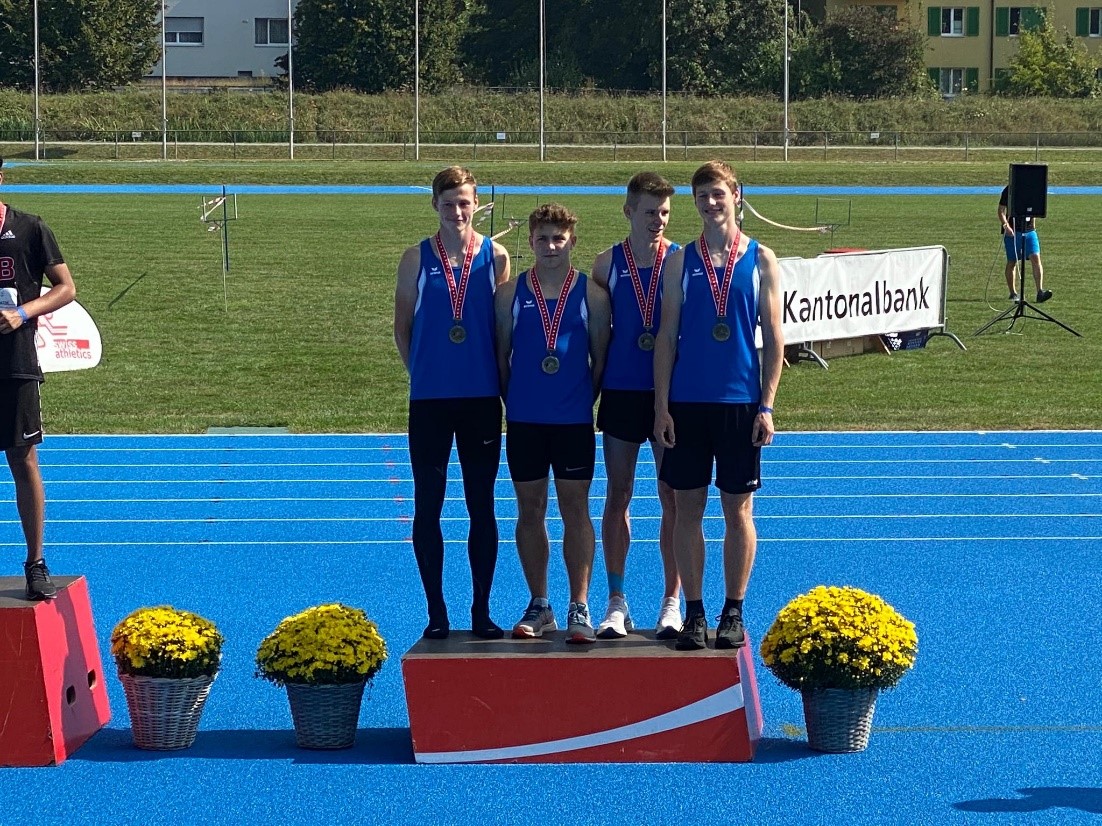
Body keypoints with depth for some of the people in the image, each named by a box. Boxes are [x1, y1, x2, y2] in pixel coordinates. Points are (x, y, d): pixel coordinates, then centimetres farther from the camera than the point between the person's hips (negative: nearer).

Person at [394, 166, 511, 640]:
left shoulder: (495, 256, 3)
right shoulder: (417, 259, 2)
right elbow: (402, 328, 7)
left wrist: (497, 379, 2)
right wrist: (423, 373, 5)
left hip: (482, 398, 0)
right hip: (430, 400, 0)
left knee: (482, 506, 5)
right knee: (427, 505, 2)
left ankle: (482, 611, 13)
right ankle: (436, 611, 10)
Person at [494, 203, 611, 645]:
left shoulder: (592, 294, 0)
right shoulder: (511, 293, 3)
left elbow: (600, 356, 5)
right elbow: (501, 353, 8)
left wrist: (587, 400, 4)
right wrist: (511, 401, 6)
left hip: (574, 420, -2)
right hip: (523, 420, 2)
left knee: (575, 509, 0)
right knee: (530, 510, 7)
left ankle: (579, 608, 5)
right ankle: (538, 607, 15)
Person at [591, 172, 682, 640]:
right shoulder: (608, 263, 3)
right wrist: (594, 386, 3)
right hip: (620, 391, 1)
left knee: (673, 496, 2)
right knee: (617, 495, 5)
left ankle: (672, 602, 10)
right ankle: (616, 602, 13)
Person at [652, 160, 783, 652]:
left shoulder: (760, 260, 3)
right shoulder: (680, 261, 5)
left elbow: (773, 337, 2)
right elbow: (666, 337, 4)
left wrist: (767, 406, -4)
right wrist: (662, 406, -2)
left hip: (741, 403, -1)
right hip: (687, 402, 1)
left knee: (738, 510, 4)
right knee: (687, 509, 3)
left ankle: (733, 613, 13)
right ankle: (693, 615, 10)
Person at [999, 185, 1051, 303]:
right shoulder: (1009, 190, -5)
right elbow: (1001, 211, -6)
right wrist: (1006, 225, -20)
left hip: (1029, 230, 3)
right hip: (1012, 231, -3)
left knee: (1036, 258, -10)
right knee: (1012, 262, 5)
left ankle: (1040, 292, -12)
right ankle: (1013, 293, 16)